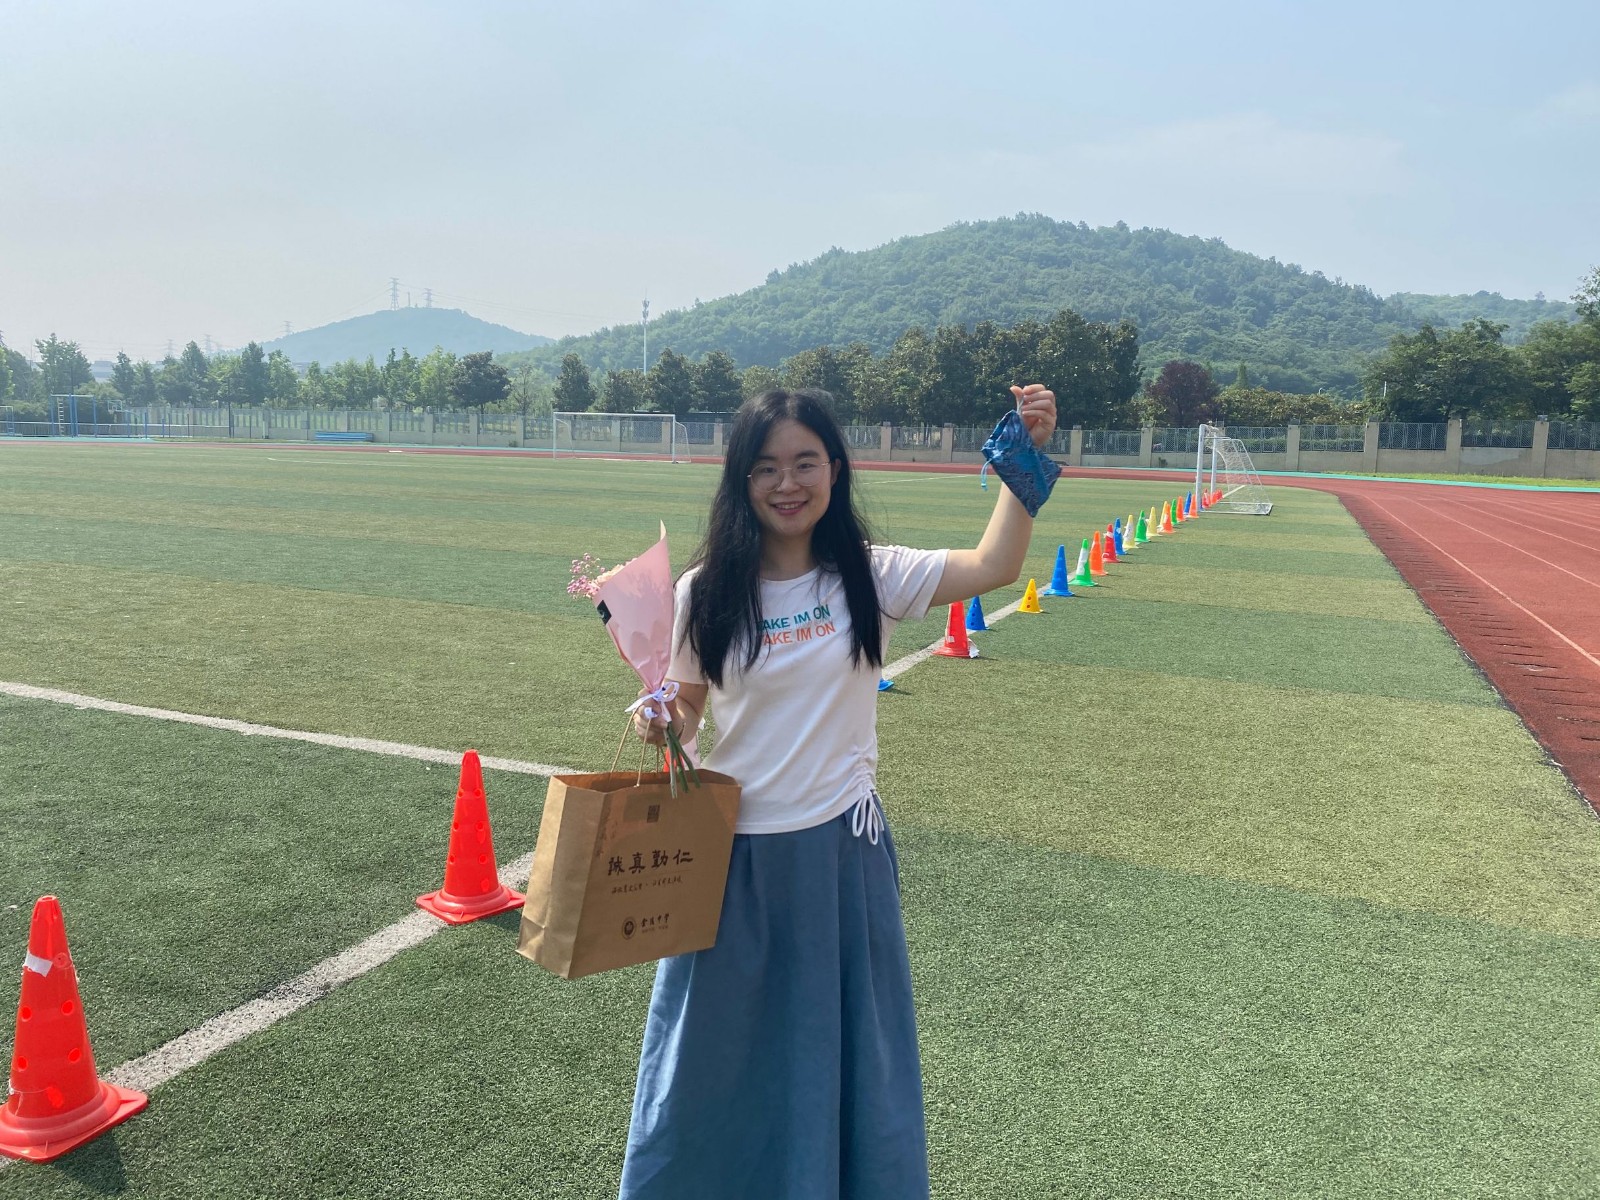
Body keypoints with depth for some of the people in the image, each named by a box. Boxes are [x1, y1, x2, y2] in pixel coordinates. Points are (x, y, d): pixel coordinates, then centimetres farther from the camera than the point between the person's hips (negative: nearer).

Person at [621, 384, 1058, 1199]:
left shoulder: (868, 577, -6)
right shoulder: (706, 592, -6)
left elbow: (994, 566, -16)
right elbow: (685, 709, 3)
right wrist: (661, 722, -19)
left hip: (840, 845, 0)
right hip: (732, 850, 0)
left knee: (845, 1045, 15)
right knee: (711, 1041, 17)